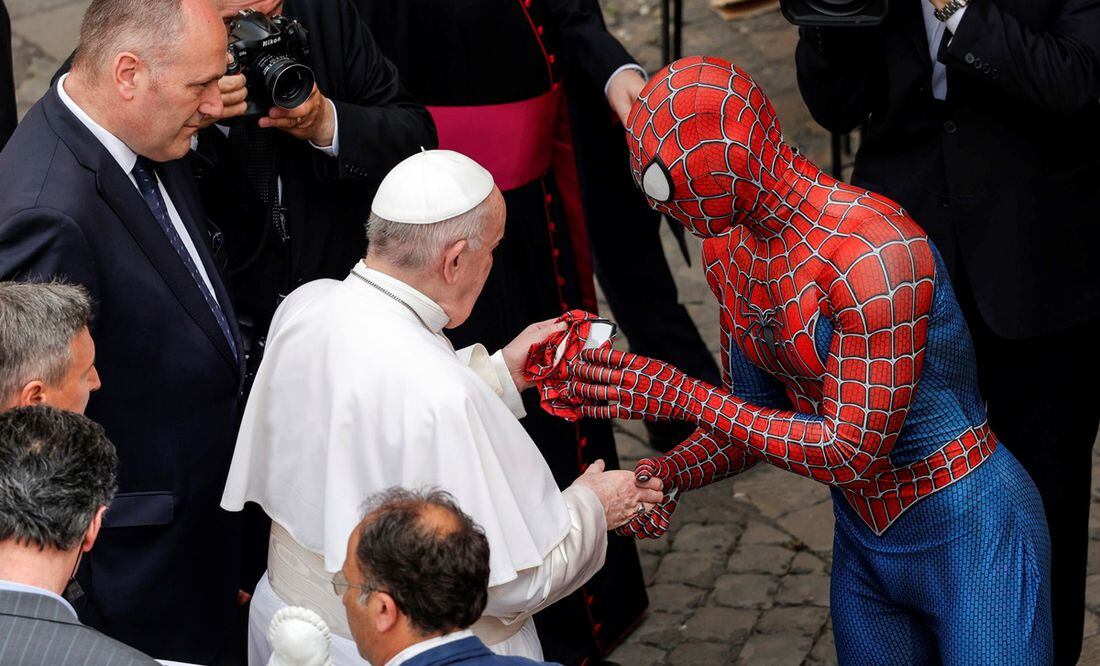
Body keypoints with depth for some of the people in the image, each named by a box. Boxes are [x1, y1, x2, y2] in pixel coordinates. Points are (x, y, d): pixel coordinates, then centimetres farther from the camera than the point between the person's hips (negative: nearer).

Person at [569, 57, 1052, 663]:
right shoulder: (726, 248, -2)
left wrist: (684, 396, -25)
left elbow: (853, 451, -26)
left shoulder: (876, 253, -29)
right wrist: (670, 474, -14)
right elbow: (755, 414, 7)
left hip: (966, 537, -8)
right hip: (862, 540, 8)